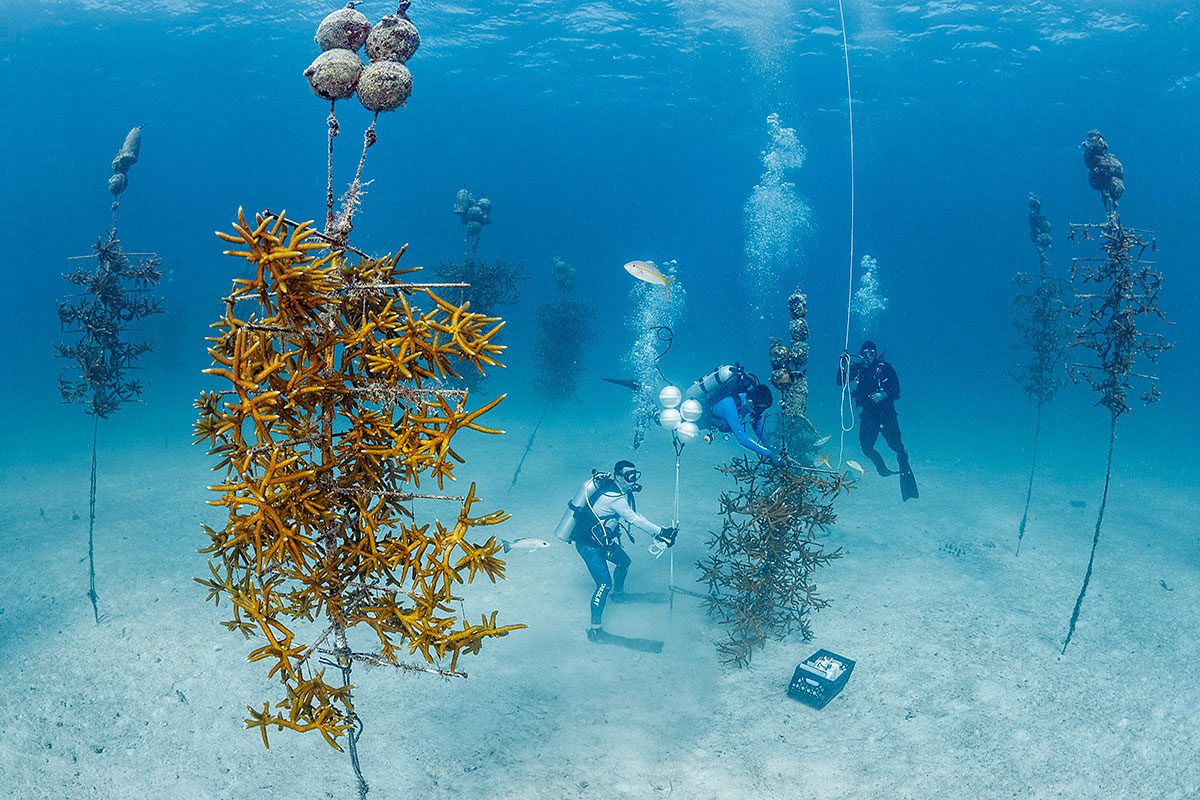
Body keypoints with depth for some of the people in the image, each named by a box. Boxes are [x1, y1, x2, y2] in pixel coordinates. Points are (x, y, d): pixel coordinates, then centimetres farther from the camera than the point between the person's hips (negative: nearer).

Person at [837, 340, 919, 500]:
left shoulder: (885, 367, -2)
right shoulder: (857, 369, 8)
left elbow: (896, 388, -6)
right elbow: (841, 382, 2)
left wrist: (883, 394, -24)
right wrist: (843, 366, -13)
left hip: (886, 412, -3)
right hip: (868, 414, 3)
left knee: (895, 444, -13)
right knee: (865, 446, -6)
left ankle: (906, 476, 1)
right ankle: (883, 469, 18)